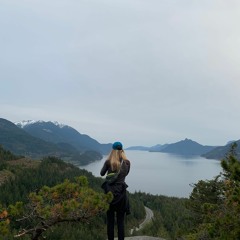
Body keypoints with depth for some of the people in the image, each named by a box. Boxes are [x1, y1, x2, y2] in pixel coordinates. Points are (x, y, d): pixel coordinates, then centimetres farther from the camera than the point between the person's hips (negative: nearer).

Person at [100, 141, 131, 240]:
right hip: (121, 193, 1)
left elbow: (102, 173, 7)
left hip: (110, 192, -1)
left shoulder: (108, 162, -9)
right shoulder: (127, 163, -3)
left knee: (110, 220, 8)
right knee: (120, 220, 9)